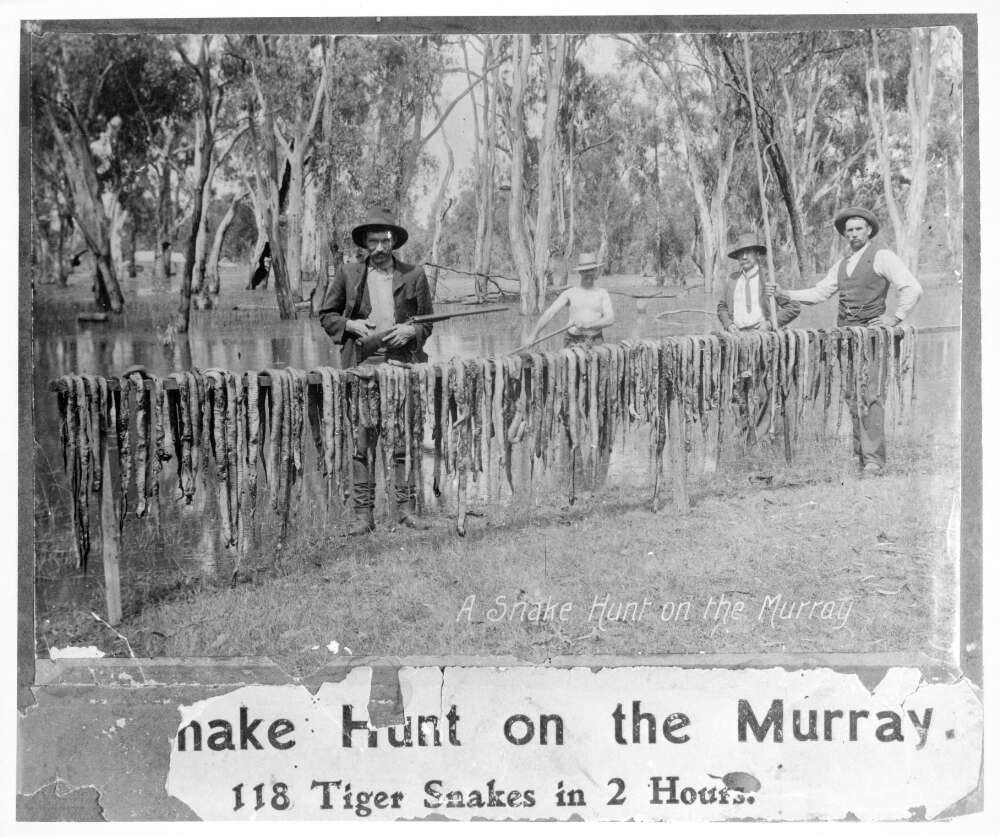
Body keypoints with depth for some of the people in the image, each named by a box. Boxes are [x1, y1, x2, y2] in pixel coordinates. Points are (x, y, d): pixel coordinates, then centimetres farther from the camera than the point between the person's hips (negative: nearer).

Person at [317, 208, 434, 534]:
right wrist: (351, 325, -5)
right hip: (363, 364, 0)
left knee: (405, 439, 2)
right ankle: (363, 512, 3)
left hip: (403, 363, 1)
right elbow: (326, 315, 13)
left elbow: (427, 322, 15)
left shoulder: (414, 275, 9)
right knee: (361, 440, -2)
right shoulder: (348, 273, 7)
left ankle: (406, 508, 11)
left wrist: (410, 330, -5)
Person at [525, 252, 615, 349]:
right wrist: (533, 334, -12)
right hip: (573, 343, 0)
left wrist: (588, 325, -16)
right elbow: (549, 313, 0)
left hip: (596, 344, 1)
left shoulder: (602, 294, 10)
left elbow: (610, 319, -1)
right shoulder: (569, 293, 8)